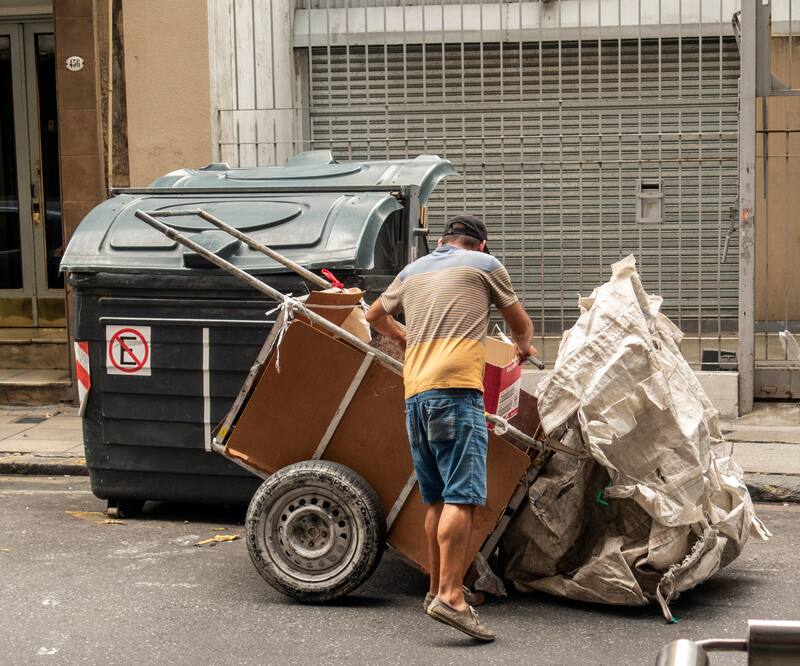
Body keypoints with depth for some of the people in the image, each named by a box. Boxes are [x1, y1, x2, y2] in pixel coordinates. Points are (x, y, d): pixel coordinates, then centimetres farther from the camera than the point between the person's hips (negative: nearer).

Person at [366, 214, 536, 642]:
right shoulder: (485, 265, 12)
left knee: (437, 499, 14)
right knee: (462, 496, -13)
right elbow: (522, 325, 24)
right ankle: (450, 596, -24)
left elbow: (375, 316, 40)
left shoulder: (413, 271, 24)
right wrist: (522, 347, 45)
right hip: (456, 388, -6)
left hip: (416, 393, 6)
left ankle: (437, 588, 21)